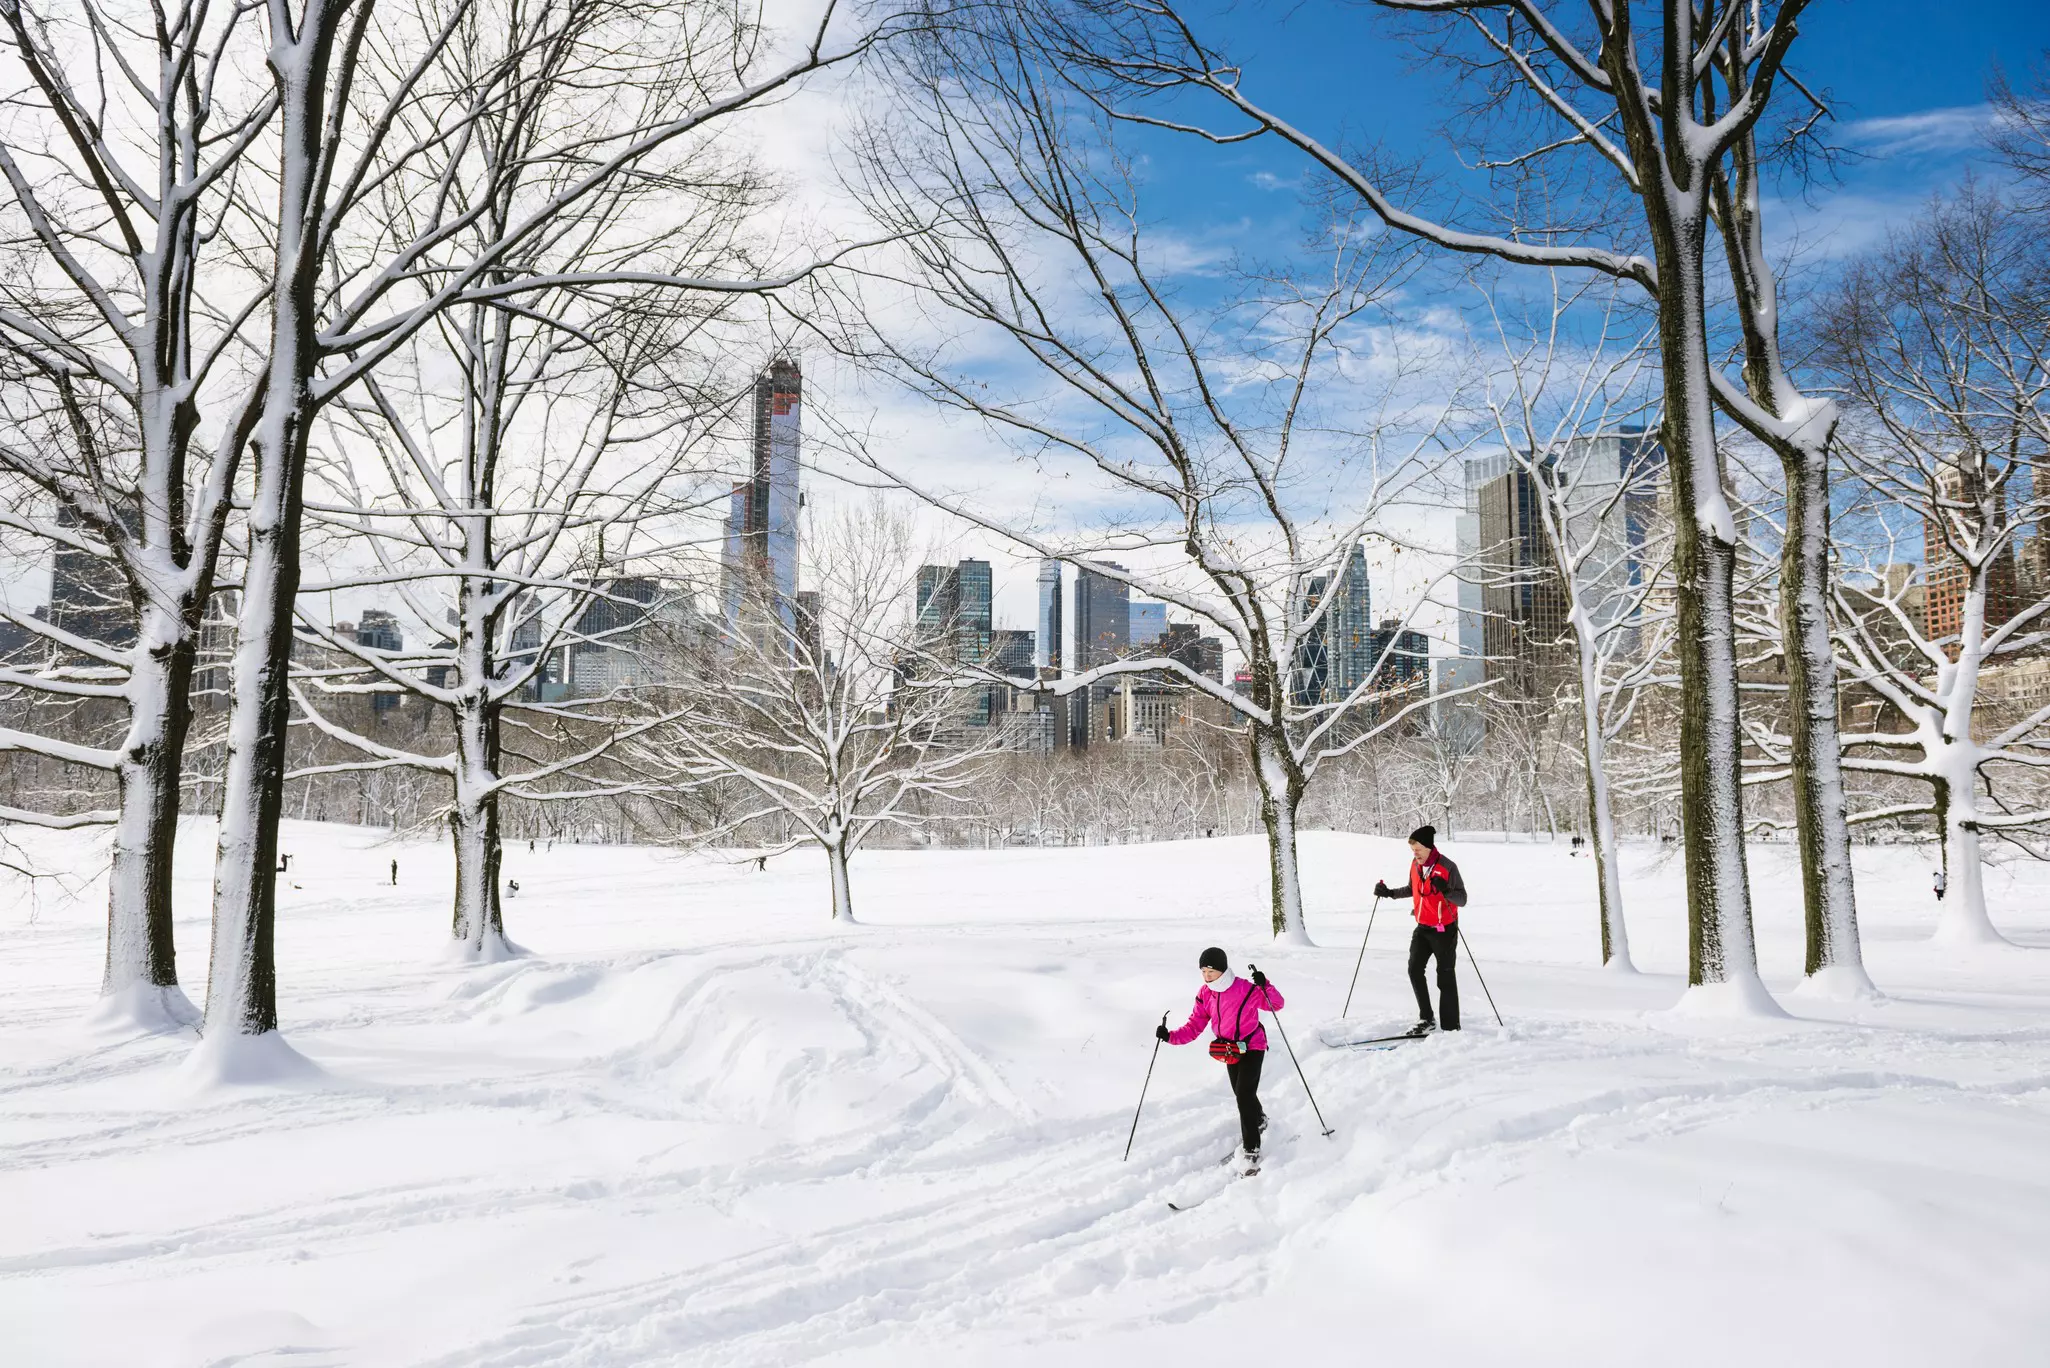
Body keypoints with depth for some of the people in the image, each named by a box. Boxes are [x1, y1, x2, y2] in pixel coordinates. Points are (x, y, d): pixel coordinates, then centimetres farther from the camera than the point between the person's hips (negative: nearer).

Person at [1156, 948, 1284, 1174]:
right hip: (1230, 1051, 6)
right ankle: (1259, 1120, 53)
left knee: (1244, 1095, -19)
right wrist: (1170, 1036, -23)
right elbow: (1194, 1027, -7)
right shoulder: (1205, 994, -8)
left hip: (1253, 1047, -6)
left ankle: (1252, 1150, -13)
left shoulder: (1246, 989, -22)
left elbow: (1276, 1005, -13)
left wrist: (1265, 986, -33)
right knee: (1241, 1095, 21)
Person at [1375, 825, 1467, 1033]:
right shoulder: (1415, 865, 2)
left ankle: (1451, 1028, 4)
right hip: (1422, 928, 6)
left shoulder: (1448, 867, -17)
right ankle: (1426, 1019, 7)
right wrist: (1390, 893, 10)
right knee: (1414, 969, -3)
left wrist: (1445, 890, -37)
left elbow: (1462, 900, -19)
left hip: (1444, 930, -6)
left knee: (1445, 978, -2)